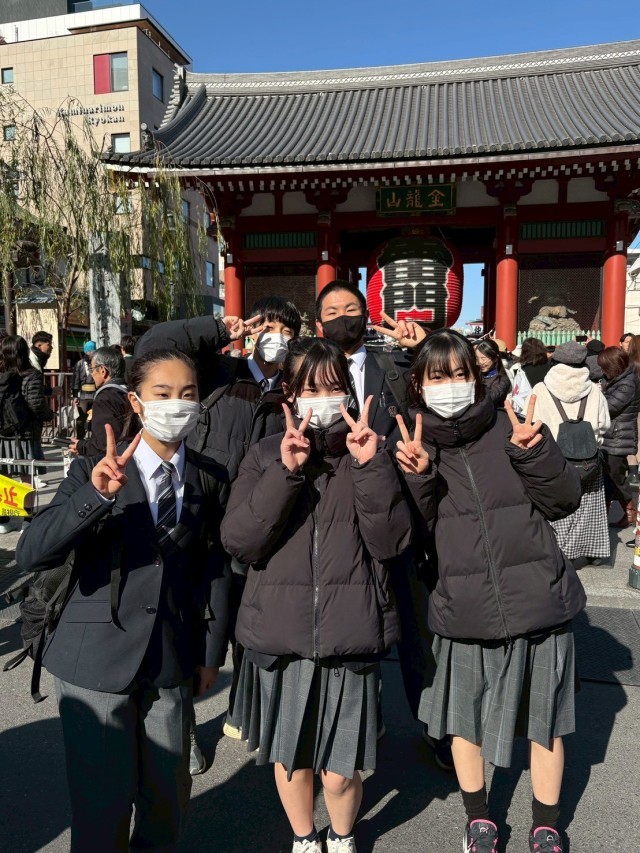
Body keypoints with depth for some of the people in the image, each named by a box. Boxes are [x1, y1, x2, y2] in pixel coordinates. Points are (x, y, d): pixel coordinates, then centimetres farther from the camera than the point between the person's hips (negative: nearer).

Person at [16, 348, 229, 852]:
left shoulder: (206, 480, 1)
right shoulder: (93, 471, -9)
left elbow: (214, 569, 5)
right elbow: (30, 556, -20)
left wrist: (211, 653, 6)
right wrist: (96, 494, -35)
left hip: (173, 665, 3)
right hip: (98, 663, -3)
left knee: (169, 800, 18)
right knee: (102, 805, 10)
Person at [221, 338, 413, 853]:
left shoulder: (369, 453, 1)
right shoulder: (266, 456, 0)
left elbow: (392, 541, -9)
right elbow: (239, 540, -12)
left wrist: (371, 466, -19)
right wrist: (285, 473, -22)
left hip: (350, 635, -1)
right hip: (280, 633, 1)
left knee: (340, 771, 9)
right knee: (291, 755, 19)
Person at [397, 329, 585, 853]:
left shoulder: (512, 429, -3)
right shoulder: (414, 446, -1)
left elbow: (565, 501, -4)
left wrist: (533, 453, -21)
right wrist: (416, 479, -21)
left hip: (538, 599, 0)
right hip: (465, 609, 1)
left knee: (544, 718, 15)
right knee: (465, 717, 17)